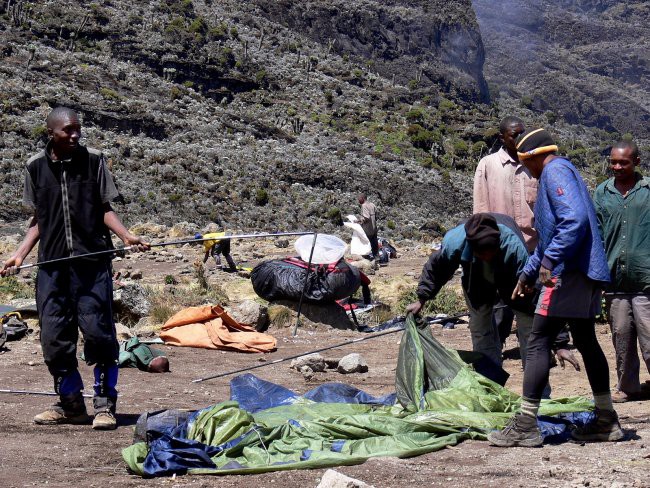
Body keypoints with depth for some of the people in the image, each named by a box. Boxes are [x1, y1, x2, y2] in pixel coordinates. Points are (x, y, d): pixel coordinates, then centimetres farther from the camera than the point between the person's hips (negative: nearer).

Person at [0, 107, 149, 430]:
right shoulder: (36, 167, 8)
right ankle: (71, 404, 17)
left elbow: (104, 209, 5)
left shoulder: (93, 161, 3)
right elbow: (39, 220, 14)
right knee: (53, 335, 2)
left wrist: (126, 236, -12)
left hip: (92, 260, -2)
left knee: (97, 330, -6)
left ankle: (104, 404, 6)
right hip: (52, 262, 2)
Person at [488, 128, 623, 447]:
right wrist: (530, 271, 32)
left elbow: (575, 218, -25)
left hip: (569, 271, -10)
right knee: (586, 341, 15)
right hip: (586, 272, 10)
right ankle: (606, 420, 22)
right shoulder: (560, 171, 24)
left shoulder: (556, 171, -8)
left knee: (538, 341, -8)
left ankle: (526, 426, -9)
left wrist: (550, 259, -27)